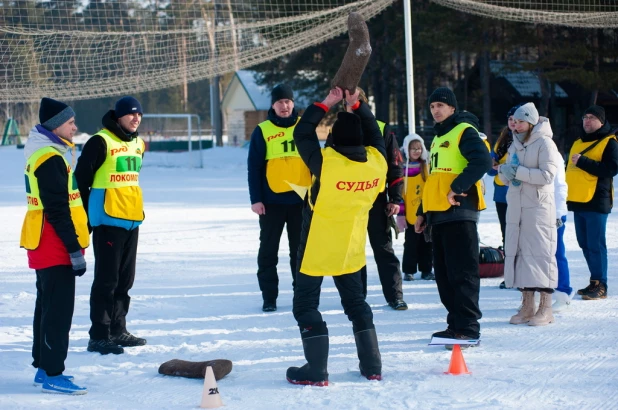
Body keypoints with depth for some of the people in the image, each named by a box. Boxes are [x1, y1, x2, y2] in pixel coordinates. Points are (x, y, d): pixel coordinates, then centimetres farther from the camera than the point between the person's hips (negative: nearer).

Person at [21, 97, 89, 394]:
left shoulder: (42, 153, 14)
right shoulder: (51, 158, -19)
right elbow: (58, 210, -23)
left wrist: (72, 245, 23)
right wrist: (74, 249, -21)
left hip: (45, 245, 11)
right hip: (55, 247, -11)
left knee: (48, 305, 16)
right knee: (59, 309, -9)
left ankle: (43, 367, 23)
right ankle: (53, 375, -8)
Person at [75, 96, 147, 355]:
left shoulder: (137, 144, 13)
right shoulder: (101, 142, -12)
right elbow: (81, 178, -11)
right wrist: (87, 216, -9)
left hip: (131, 220, 8)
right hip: (108, 221, -8)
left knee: (125, 280, 13)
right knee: (106, 280, -6)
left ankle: (117, 330, 24)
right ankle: (99, 336, -2)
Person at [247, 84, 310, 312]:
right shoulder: (262, 131, -2)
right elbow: (254, 167, -2)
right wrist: (256, 199, -9)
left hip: (301, 199, 2)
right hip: (272, 200, -2)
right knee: (268, 250, 2)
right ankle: (269, 297, 8)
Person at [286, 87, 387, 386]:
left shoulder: (326, 162, -24)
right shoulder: (377, 160, -11)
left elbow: (301, 133, -11)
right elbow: (373, 132, 9)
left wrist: (326, 104, -6)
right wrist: (356, 104, 8)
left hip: (316, 245, -5)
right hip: (351, 246, 5)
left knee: (306, 303, 4)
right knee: (355, 300, 20)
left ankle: (316, 371, -1)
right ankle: (372, 366, 19)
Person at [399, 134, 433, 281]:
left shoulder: (426, 166, 7)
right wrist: (401, 213, -11)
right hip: (411, 214, -4)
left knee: (426, 243, 8)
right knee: (411, 243, 0)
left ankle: (426, 270, 15)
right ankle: (409, 271, 8)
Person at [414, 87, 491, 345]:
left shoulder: (464, 131, -5)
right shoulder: (438, 138, 24)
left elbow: (482, 161, -22)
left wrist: (457, 188, -23)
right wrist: (423, 212, 24)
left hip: (458, 211, -10)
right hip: (438, 215, 10)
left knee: (462, 272, -10)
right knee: (444, 274, 10)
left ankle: (468, 328, -9)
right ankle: (456, 324, 16)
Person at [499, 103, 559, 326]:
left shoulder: (544, 143, -5)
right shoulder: (515, 145, 16)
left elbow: (547, 174, -16)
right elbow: (506, 178, 18)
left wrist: (518, 172, -17)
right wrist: (505, 171, -5)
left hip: (539, 207, -7)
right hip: (516, 207, 7)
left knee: (541, 253, -7)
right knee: (517, 252, 4)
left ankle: (545, 307, -3)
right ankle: (527, 305, 9)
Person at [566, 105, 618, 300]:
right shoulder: (578, 143, 20)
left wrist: (583, 162, -21)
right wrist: (567, 196, 18)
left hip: (596, 202, -8)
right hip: (578, 201, 8)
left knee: (595, 245, -9)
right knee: (585, 244, 10)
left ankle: (600, 286, -6)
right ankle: (595, 282, 18)